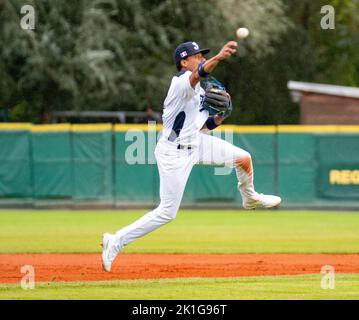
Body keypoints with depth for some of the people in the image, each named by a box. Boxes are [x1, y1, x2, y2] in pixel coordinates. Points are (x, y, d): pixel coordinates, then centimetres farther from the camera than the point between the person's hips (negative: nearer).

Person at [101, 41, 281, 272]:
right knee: (167, 213, -6)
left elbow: (207, 125, 17)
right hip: (174, 153, -8)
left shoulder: (199, 92, 9)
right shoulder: (182, 81, -19)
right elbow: (199, 73, -43)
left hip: (195, 143, 8)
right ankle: (116, 242, 4)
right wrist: (218, 58, -62)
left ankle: (250, 198, 34)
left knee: (244, 158, 4)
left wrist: (221, 114, -4)